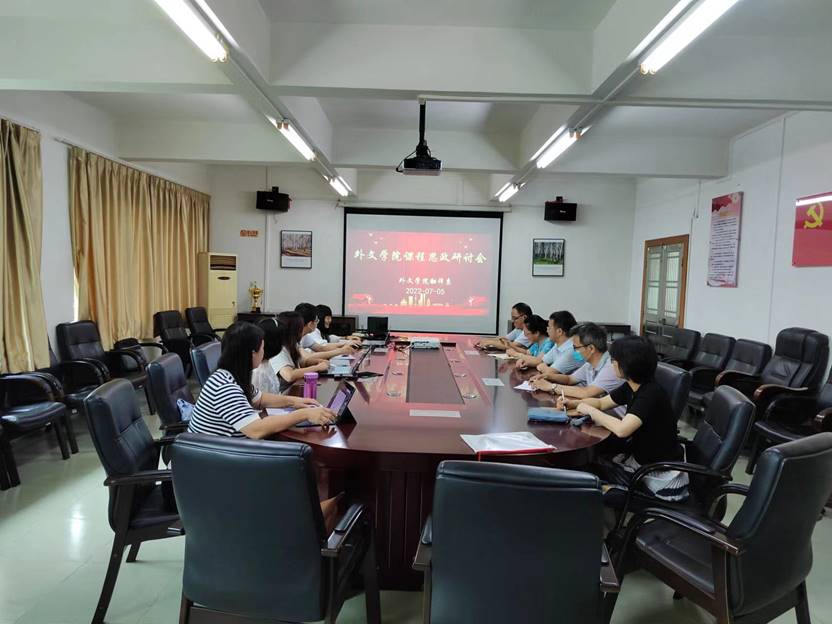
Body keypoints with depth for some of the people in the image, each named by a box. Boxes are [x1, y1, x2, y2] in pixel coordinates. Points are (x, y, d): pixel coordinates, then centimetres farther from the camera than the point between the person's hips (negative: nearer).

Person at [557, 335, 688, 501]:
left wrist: (589, 410, -23)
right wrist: (573, 403, -4)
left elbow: (622, 429, -37)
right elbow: (601, 403, 13)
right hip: (641, 458, 7)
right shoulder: (631, 387, -1)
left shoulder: (651, 394, -26)